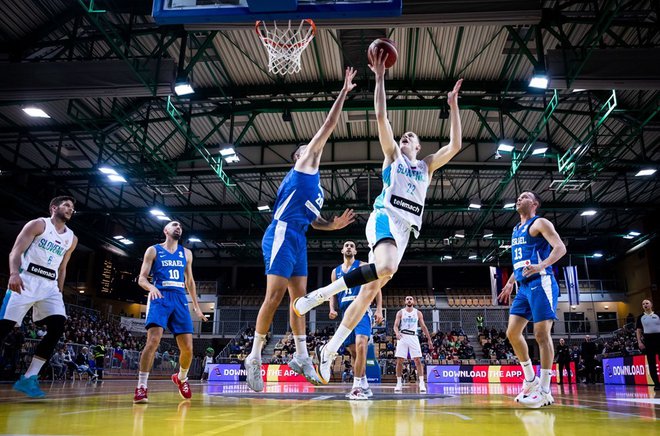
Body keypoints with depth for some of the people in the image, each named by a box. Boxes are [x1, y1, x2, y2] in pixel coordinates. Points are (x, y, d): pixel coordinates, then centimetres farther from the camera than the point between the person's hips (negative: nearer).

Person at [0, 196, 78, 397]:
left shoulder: (71, 238, 17)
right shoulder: (38, 224, 1)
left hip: (50, 286, 5)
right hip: (25, 280, -5)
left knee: (57, 328, -11)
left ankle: (28, 378, -7)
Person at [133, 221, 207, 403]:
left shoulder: (186, 253, 19)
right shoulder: (153, 250, 8)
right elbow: (141, 278, 2)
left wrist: (196, 306, 19)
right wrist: (151, 287, -21)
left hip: (180, 299, 4)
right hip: (159, 297, -3)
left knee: (187, 347, -1)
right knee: (153, 340, -22)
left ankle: (181, 378, 27)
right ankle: (141, 386, -13)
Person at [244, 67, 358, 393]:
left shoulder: (313, 184, 28)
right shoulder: (306, 164, 6)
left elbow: (314, 220, 30)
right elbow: (327, 128, 1)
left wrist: (335, 225, 12)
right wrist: (343, 92, 7)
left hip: (298, 239, 9)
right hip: (282, 235, -9)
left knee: (299, 296, 7)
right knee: (275, 295, -11)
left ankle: (301, 356, 12)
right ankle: (254, 357, -5)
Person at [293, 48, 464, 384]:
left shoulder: (426, 166, 27)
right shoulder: (392, 155, 17)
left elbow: (455, 146, 16)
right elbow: (381, 116, 6)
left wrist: (453, 106, 17)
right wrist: (380, 76, 6)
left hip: (404, 229, 5)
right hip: (385, 217, -4)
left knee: (371, 288, -3)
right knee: (386, 268, -36)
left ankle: (330, 349, 1)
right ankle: (321, 293, -25)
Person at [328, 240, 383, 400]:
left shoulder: (363, 266, 4)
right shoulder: (336, 271, 17)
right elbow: (333, 294, 20)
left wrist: (379, 309, -9)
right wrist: (332, 309, 1)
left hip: (362, 311, -5)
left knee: (361, 344, -26)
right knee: (353, 352, 9)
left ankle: (357, 385, -24)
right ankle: (364, 387, 20)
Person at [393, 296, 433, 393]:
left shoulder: (418, 313, 8)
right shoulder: (400, 312, 5)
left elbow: (423, 327, 10)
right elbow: (396, 325, -2)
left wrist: (429, 340, 5)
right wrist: (397, 333, -24)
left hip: (413, 337, 0)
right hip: (402, 337, 0)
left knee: (418, 361, -7)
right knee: (399, 361, -2)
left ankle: (421, 383, -6)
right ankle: (399, 384, 6)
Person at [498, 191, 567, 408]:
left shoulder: (539, 223, -1)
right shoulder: (516, 230, 23)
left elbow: (560, 247, -14)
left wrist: (542, 265, -30)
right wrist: (510, 282, 26)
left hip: (541, 283, -8)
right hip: (524, 286, 9)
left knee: (542, 334, -9)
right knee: (512, 332, 4)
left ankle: (545, 391, -4)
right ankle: (531, 380, 15)